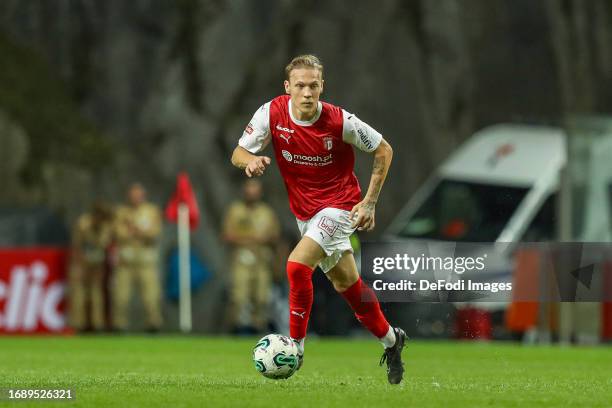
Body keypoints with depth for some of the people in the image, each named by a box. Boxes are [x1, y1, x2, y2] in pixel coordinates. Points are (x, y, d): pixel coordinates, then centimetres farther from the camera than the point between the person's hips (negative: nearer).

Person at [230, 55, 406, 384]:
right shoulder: (272, 113, -13)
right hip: (304, 211, 5)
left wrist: (369, 203, -8)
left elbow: (383, 151, -6)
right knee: (346, 284, 15)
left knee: (297, 266, -24)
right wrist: (251, 160, -31)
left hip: (339, 206, -5)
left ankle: (295, 347, -13)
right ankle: (391, 341, 35)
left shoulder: (339, 122, -21)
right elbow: (238, 152, -6)